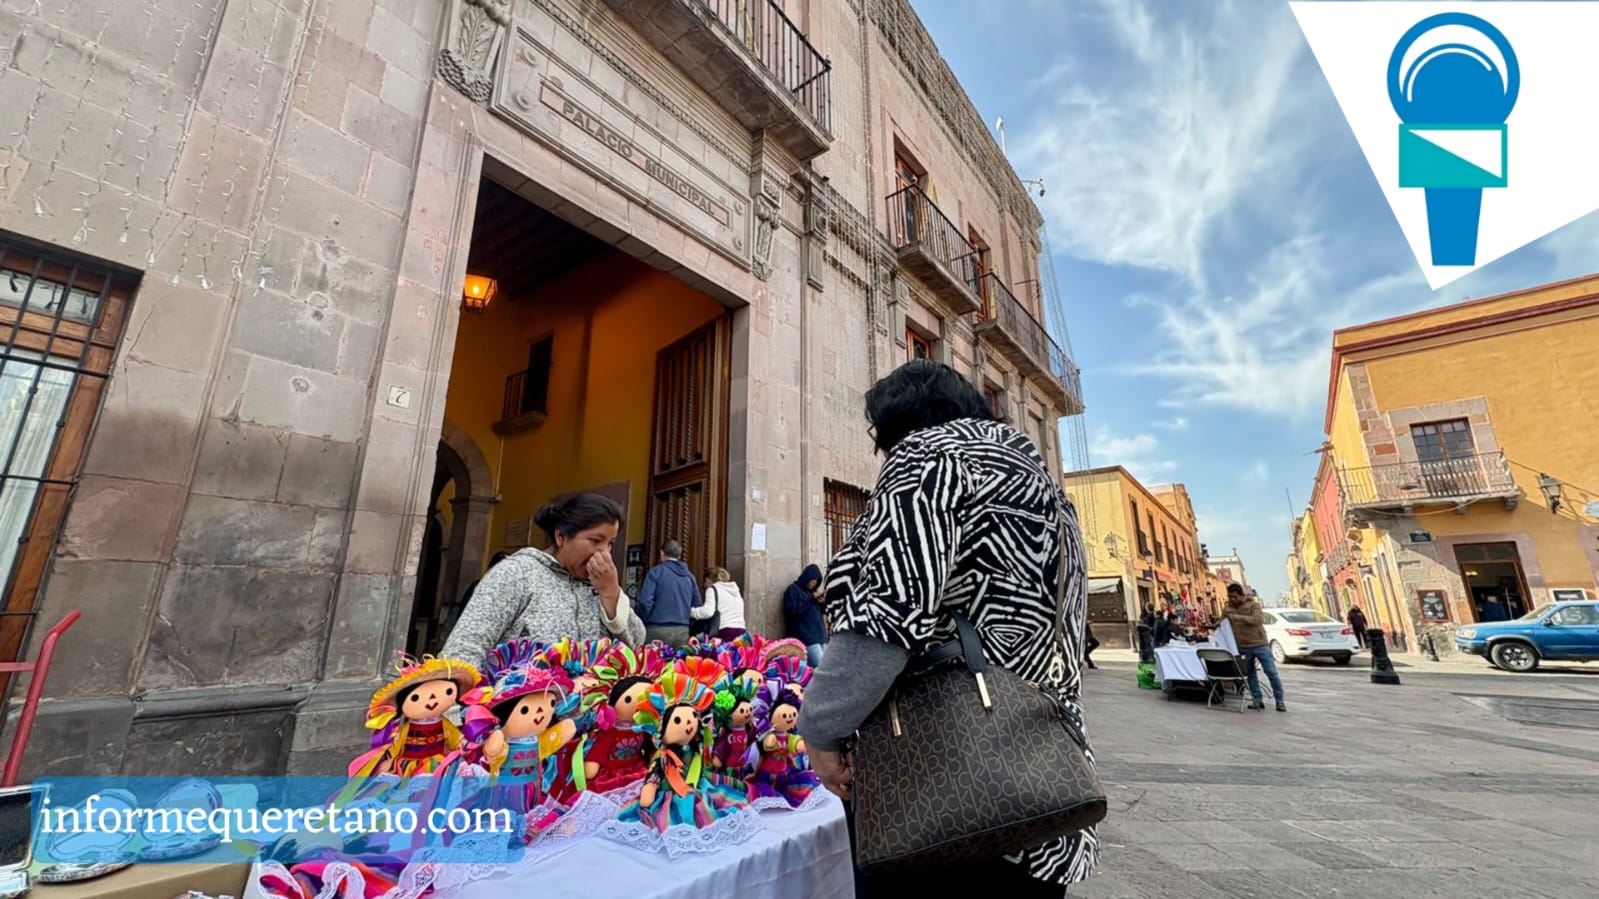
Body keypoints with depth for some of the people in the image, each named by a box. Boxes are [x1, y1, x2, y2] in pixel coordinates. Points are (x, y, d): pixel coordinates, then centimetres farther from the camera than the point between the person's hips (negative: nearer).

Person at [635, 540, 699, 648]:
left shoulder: (656, 572, -3)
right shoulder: (689, 575, 11)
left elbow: (645, 601, -11)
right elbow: (697, 604, 13)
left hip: (658, 630, -4)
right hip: (682, 631, 4)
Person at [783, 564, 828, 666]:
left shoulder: (812, 591, 21)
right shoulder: (793, 590, 0)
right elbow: (792, 610, -14)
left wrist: (821, 603, 6)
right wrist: (811, 599, -10)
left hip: (820, 634, 7)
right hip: (806, 636, -7)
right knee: (820, 665, -19)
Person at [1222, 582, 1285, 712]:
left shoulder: (1253, 605, -7)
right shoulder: (1227, 610, 4)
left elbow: (1257, 619, -24)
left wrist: (1236, 617, -26)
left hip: (1260, 644, -4)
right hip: (1243, 647, 4)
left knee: (1271, 672, -2)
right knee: (1250, 674, 9)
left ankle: (1280, 701, 10)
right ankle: (1258, 700, 17)